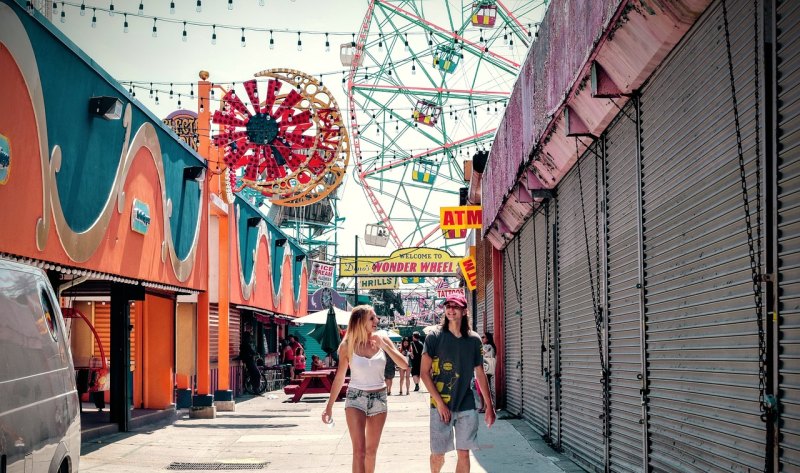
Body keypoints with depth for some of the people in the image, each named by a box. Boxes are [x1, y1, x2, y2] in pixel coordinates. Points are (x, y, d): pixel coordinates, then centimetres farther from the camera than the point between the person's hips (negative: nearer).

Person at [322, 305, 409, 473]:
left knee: (371, 451, 12)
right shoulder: (348, 345, -6)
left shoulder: (382, 340, -1)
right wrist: (329, 406, 2)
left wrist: (384, 345, -16)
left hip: (379, 398, 3)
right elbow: (339, 378, 2)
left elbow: (404, 365, -6)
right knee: (359, 451, -13)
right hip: (356, 398, -3)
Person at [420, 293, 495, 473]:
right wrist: (439, 402, -10)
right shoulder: (435, 336, -3)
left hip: (466, 406, 2)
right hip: (441, 405, -2)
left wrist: (489, 405, 9)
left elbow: (480, 374, 12)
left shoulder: (474, 340, 5)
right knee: (438, 454, 4)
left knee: (464, 453, 0)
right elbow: (424, 372, -4)